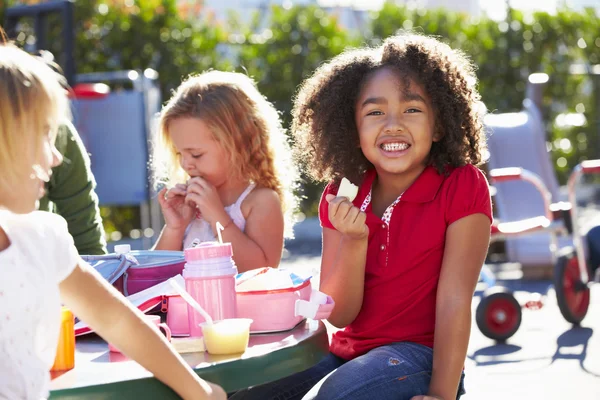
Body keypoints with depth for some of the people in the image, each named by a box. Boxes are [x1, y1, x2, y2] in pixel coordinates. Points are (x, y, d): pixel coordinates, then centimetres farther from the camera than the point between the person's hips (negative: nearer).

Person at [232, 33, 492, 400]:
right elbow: (339, 315, -1)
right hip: (348, 353, 5)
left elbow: (454, 301, -15)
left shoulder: (463, 187, -9)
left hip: (419, 356, -5)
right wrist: (354, 239, -17)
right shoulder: (343, 197, 3)